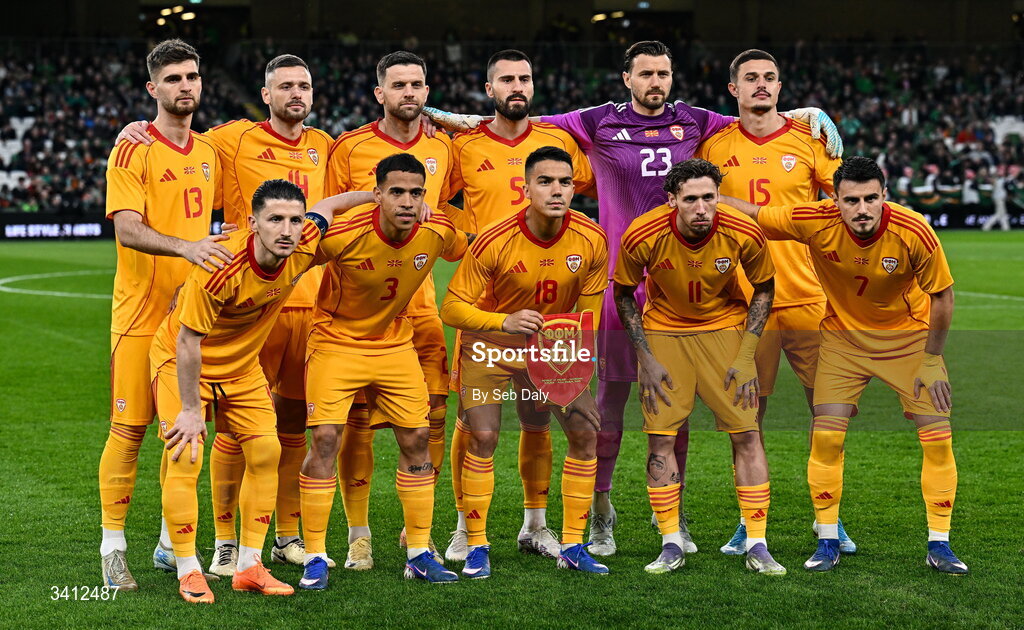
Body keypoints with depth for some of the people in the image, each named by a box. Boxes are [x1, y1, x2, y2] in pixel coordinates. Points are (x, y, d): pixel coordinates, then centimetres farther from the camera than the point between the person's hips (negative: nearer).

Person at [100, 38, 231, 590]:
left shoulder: (207, 152, 13)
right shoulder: (133, 150, -8)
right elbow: (127, 230, -19)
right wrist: (185, 246, -32)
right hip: (141, 313, -6)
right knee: (129, 428, -4)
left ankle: (172, 542, 20)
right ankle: (113, 547, 4)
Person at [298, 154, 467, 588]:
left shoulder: (438, 234, -15)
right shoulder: (344, 237, -28)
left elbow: (464, 251, 10)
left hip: (396, 344, 4)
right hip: (337, 341, -4)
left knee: (417, 439, 2)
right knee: (326, 439, -13)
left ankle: (419, 555, 14)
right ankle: (315, 558, -1)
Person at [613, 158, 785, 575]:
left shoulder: (744, 234, -21)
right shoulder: (643, 236, -22)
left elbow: (764, 288, -2)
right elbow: (624, 294, -4)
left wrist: (746, 355, -8)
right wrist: (647, 359, -8)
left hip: (725, 328, 0)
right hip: (663, 330, 0)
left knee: (746, 434, -6)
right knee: (660, 436, -5)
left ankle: (757, 546, 3)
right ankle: (671, 546, 7)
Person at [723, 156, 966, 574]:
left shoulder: (914, 233, -26)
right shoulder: (815, 222, -24)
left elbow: (942, 295, -11)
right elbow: (750, 213, -10)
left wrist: (932, 360, -9)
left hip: (909, 335, -1)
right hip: (843, 335, 1)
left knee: (938, 437, -6)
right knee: (826, 436, -8)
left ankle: (939, 546, 7)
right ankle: (827, 544, 8)